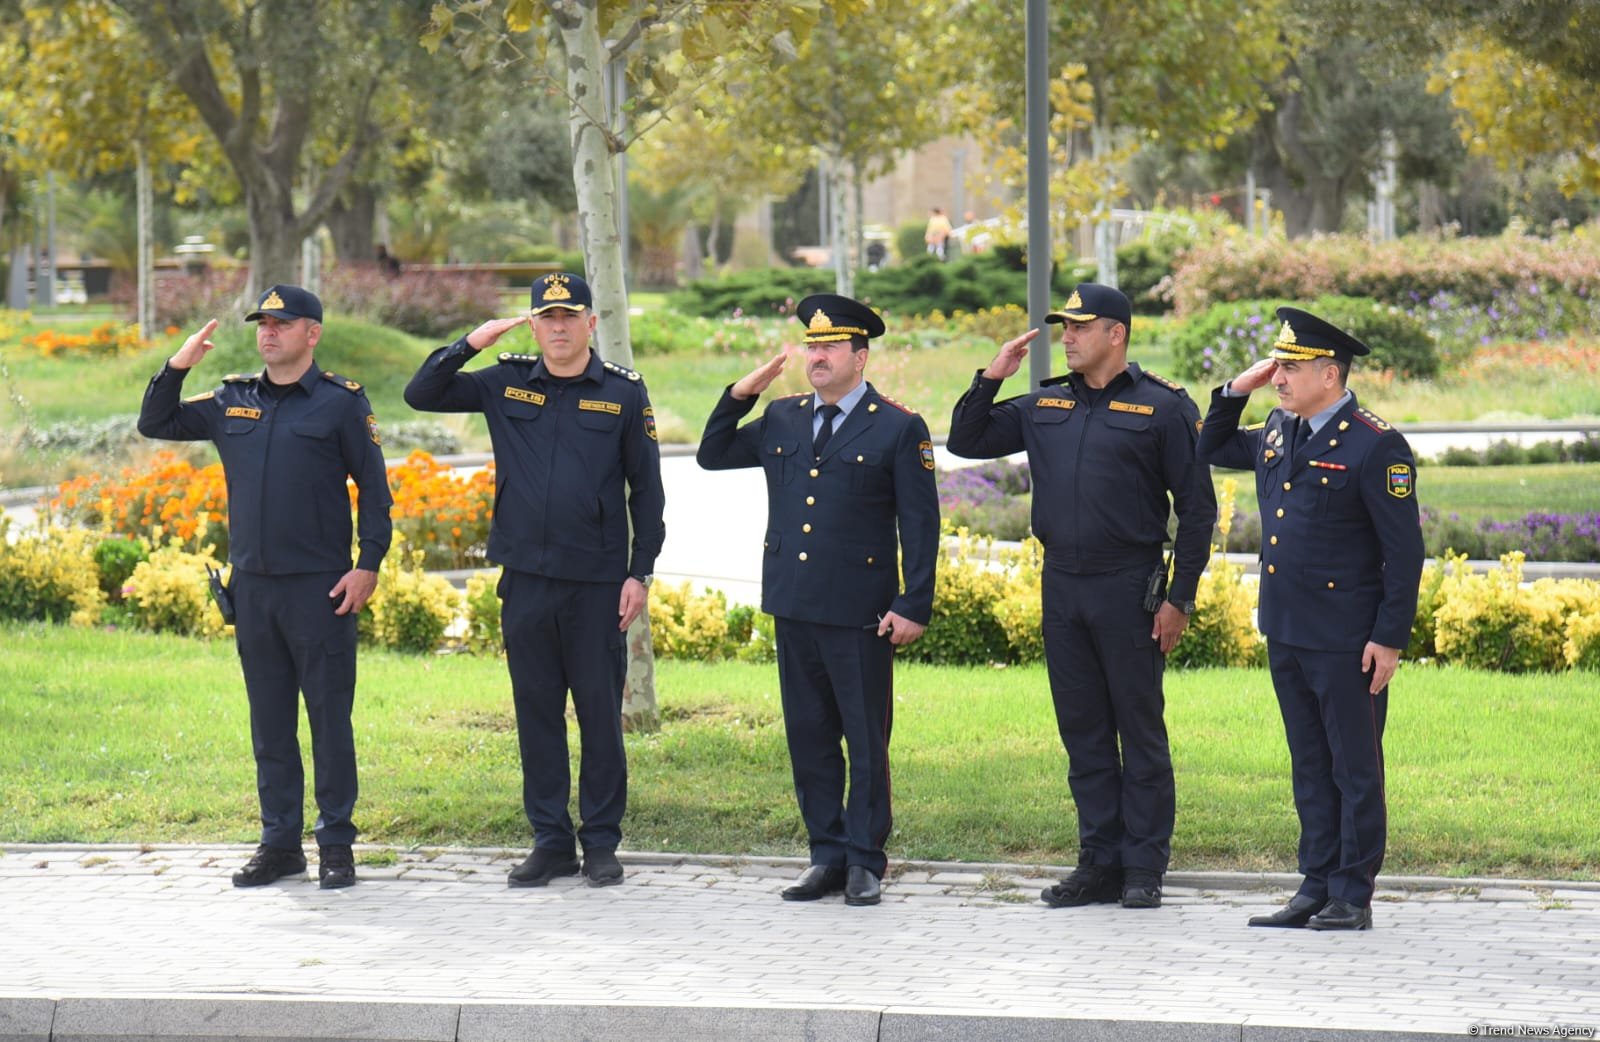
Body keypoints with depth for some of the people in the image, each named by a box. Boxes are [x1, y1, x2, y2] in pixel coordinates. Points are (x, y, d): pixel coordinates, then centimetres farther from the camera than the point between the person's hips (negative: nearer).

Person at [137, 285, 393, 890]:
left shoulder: (341, 402, -2)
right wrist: (176, 368, 3)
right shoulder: (232, 402, 11)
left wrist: (369, 564, -9)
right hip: (252, 586, 5)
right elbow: (155, 425, 18)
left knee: (330, 718, -1)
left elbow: (374, 487, -1)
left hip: (320, 588, -5)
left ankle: (336, 844, 6)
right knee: (268, 722, 9)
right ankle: (279, 844, 16)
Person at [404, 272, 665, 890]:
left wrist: (640, 573, -2)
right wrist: (471, 344, -7)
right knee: (536, 711, 7)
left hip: (597, 583, -2)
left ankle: (602, 843, 11)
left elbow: (646, 489, 3)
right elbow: (420, 395, 7)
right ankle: (550, 840, 15)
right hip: (525, 578, 2)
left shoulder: (623, 393, 1)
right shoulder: (506, 385, 7)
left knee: (600, 711, 2)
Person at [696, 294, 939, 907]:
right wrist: (739, 396, 6)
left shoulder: (899, 429, -3)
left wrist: (913, 605, -11)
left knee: (866, 738, 1)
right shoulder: (781, 420, 11)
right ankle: (827, 856, 17)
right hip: (793, 604, 5)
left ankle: (865, 862, 9)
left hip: (861, 611, -5)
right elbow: (711, 456, 21)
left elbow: (920, 525, -4)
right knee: (808, 736, 9)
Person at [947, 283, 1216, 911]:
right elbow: (965, 442, 16)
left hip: (1128, 588, -5)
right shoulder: (1045, 405, 11)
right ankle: (1099, 864, 16)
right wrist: (990, 379, 2)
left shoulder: (1163, 408, -4)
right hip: (1061, 586, 5)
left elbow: (1197, 509, -4)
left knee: (1140, 730, 1)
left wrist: (1179, 599, -9)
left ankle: (1144, 869, 6)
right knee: (1083, 733, 9)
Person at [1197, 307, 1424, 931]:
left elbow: (1405, 551, -12)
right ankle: (1316, 886, 19)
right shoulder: (1278, 432, 9)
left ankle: (1353, 897, 8)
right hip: (1286, 633, 7)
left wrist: (1390, 639, -15)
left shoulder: (1374, 446, -13)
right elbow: (1213, 451, 29)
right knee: (1309, 766, 13)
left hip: (1346, 642, -7)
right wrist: (1236, 390, 12)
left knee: (1355, 769, 2)